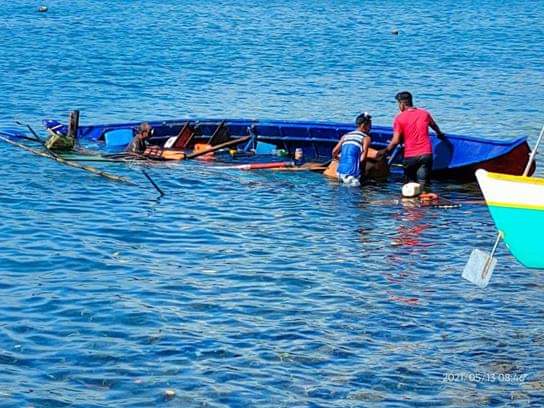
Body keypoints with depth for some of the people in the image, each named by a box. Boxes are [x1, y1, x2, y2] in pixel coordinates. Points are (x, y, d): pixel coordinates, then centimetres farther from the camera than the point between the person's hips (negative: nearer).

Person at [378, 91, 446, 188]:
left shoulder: (399, 118, -4)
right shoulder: (424, 113, 9)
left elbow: (395, 141, -9)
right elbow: (434, 126, 30)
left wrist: (385, 151, 6)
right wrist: (440, 134, 52)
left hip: (410, 156, -2)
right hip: (426, 154, 2)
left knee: (410, 184, 10)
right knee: (423, 184, 0)